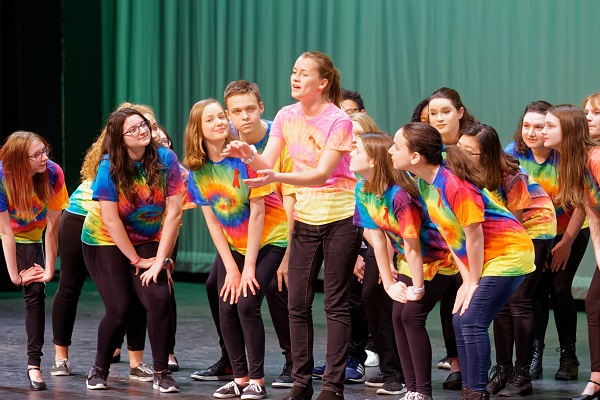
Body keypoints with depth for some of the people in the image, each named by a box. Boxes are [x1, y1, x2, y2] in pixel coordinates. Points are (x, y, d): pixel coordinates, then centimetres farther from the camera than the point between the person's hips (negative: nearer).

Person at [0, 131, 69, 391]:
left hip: (29, 236, 1)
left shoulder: (53, 174, -28)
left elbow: (52, 226, -21)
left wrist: (50, 269, -20)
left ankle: (34, 364, -11)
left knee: (35, 291, -12)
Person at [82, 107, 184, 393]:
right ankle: (99, 370, 14)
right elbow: (111, 221, -17)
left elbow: (174, 212, -14)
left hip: (147, 240, 2)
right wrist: (138, 261, -13)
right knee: (119, 310, -8)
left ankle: (161, 373, -4)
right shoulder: (110, 167, -18)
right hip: (105, 241, -2)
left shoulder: (165, 159, -14)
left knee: (159, 300, -16)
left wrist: (161, 259, -16)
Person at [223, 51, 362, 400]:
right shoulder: (287, 116, 3)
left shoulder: (338, 121, -15)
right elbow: (267, 163, -2)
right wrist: (249, 155, -24)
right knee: (298, 303, 4)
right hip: (306, 216, 5)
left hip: (341, 216, -5)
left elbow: (322, 174, -22)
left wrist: (277, 177, -35)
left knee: (336, 303, -2)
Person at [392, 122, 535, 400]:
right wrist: (466, 280, 0)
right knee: (460, 320, 6)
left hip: (507, 253, -9)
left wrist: (473, 283, -10)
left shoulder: (454, 185, -29)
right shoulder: (425, 183, -2)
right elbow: (448, 234, 4)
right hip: (480, 259, 9)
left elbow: (474, 235, -22)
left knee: (471, 321, -15)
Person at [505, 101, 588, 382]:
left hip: (571, 232, -2)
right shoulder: (513, 154, -15)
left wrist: (566, 243, -12)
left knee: (560, 288, -9)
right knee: (536, 290, -7)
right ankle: (534, 357, -2)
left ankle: (568, 356, 3)